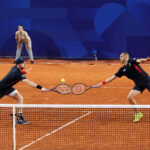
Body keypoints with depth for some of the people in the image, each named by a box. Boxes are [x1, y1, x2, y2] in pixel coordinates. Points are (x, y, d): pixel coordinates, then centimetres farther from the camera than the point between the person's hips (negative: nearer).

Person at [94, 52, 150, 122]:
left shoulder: (132, 61, -7)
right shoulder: (122, 70, 9)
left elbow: (139, 61, -27)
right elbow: (113, 77, 14)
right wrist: (103, 83, 10)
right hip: (138, 84, 5)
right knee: (130, 97, -10)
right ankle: (137, 114, 6)